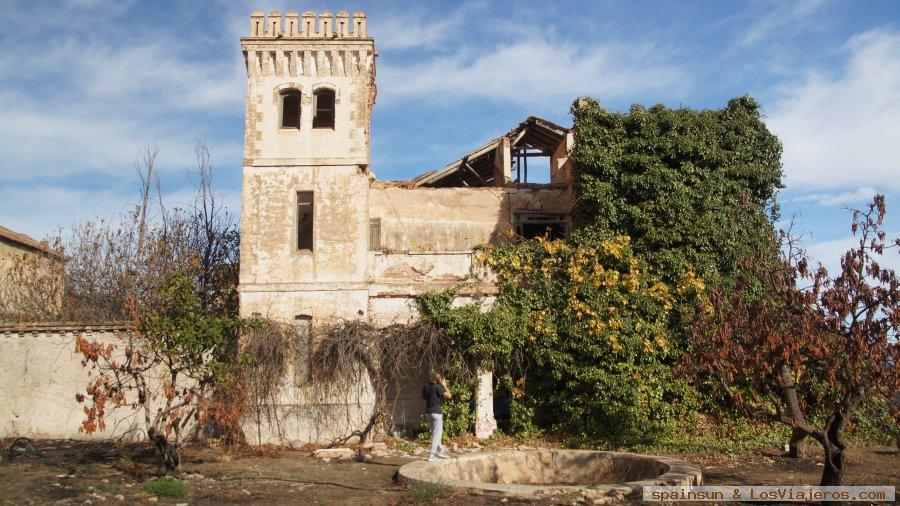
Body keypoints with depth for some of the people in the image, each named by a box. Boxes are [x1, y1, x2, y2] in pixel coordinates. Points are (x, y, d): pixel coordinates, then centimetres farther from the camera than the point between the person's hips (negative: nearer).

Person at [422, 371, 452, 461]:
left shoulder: (426, 386, 4)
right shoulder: (438, 387, -16)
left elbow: (423, 396, 18)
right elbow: (449, 396, -14)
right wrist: (444, 386, -7)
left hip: (428, 411, 7)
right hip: (437, 412, -7)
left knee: (435, 433, 20)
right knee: (436, 434, -1)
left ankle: (440, 450, 29)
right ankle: (431, 456, -4)